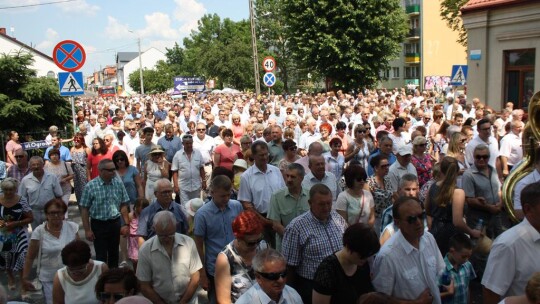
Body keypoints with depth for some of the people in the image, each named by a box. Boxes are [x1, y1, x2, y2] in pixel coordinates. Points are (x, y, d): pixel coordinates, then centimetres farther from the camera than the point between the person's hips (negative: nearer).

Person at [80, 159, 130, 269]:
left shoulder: (118, 183, -2)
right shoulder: (90, 186, -10)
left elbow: (124, 205, 3)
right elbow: (84, 209, -6)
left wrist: (126, 224, -1)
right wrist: (87, 230, -7)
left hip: (115, 223, 3)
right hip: (98, 224, -3)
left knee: (114, 254, 14)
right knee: (101, 255, 4)